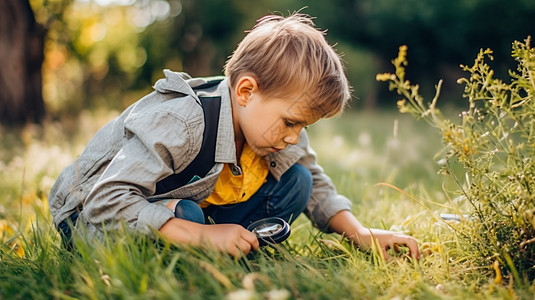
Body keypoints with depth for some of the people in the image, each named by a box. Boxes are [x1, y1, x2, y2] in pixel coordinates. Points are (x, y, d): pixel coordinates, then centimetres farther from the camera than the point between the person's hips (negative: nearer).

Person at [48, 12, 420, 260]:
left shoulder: (280, 130, -10)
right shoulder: (177, 126, -34)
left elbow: (318, 188, 5)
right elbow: (105, 205, -39)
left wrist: (361, 233, -10)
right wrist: (204, 235, -43)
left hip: (196, 209, 7)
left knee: (296, 182, -8)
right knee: (183, 214, -40)